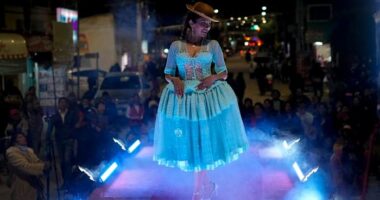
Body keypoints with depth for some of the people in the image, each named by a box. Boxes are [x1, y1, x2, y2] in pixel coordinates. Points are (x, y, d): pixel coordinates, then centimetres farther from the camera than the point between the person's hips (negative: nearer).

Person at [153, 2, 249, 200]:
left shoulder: (213, 45, 1)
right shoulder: (176, 46, 1)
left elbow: (224, 73, 4)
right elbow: (167, 73, 6)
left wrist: (213, 77, -16)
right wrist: (175, 80, -15)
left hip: (207, 96, 0)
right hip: (183, 97, 0)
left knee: (204, 139, 4)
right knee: (191, 140, 7)